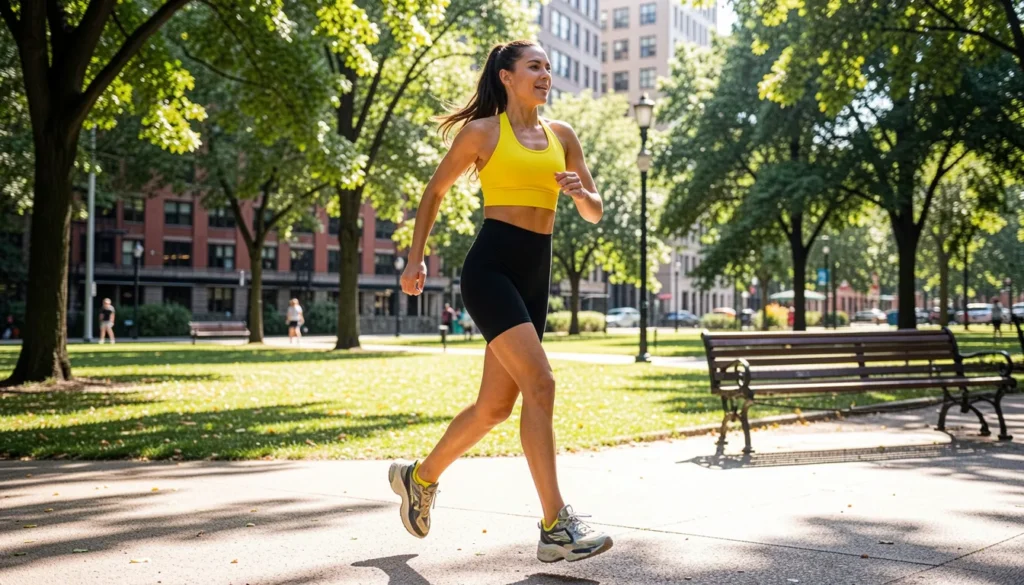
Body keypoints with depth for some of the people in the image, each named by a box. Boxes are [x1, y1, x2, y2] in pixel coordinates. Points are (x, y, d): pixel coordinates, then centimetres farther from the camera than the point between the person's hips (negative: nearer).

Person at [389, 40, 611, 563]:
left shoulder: (562, 136, 16)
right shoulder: (482, 131, 2)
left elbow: (595, 213, 17)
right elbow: (435, 191, 11)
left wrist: (580, 192, -5)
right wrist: (415, 259, 7)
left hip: (535, 275, 6)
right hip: (490, 266, -6)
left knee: (495, 406, 8)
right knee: (540, 383, -19)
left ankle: (419, 477, 30)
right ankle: (556, 527, -15)